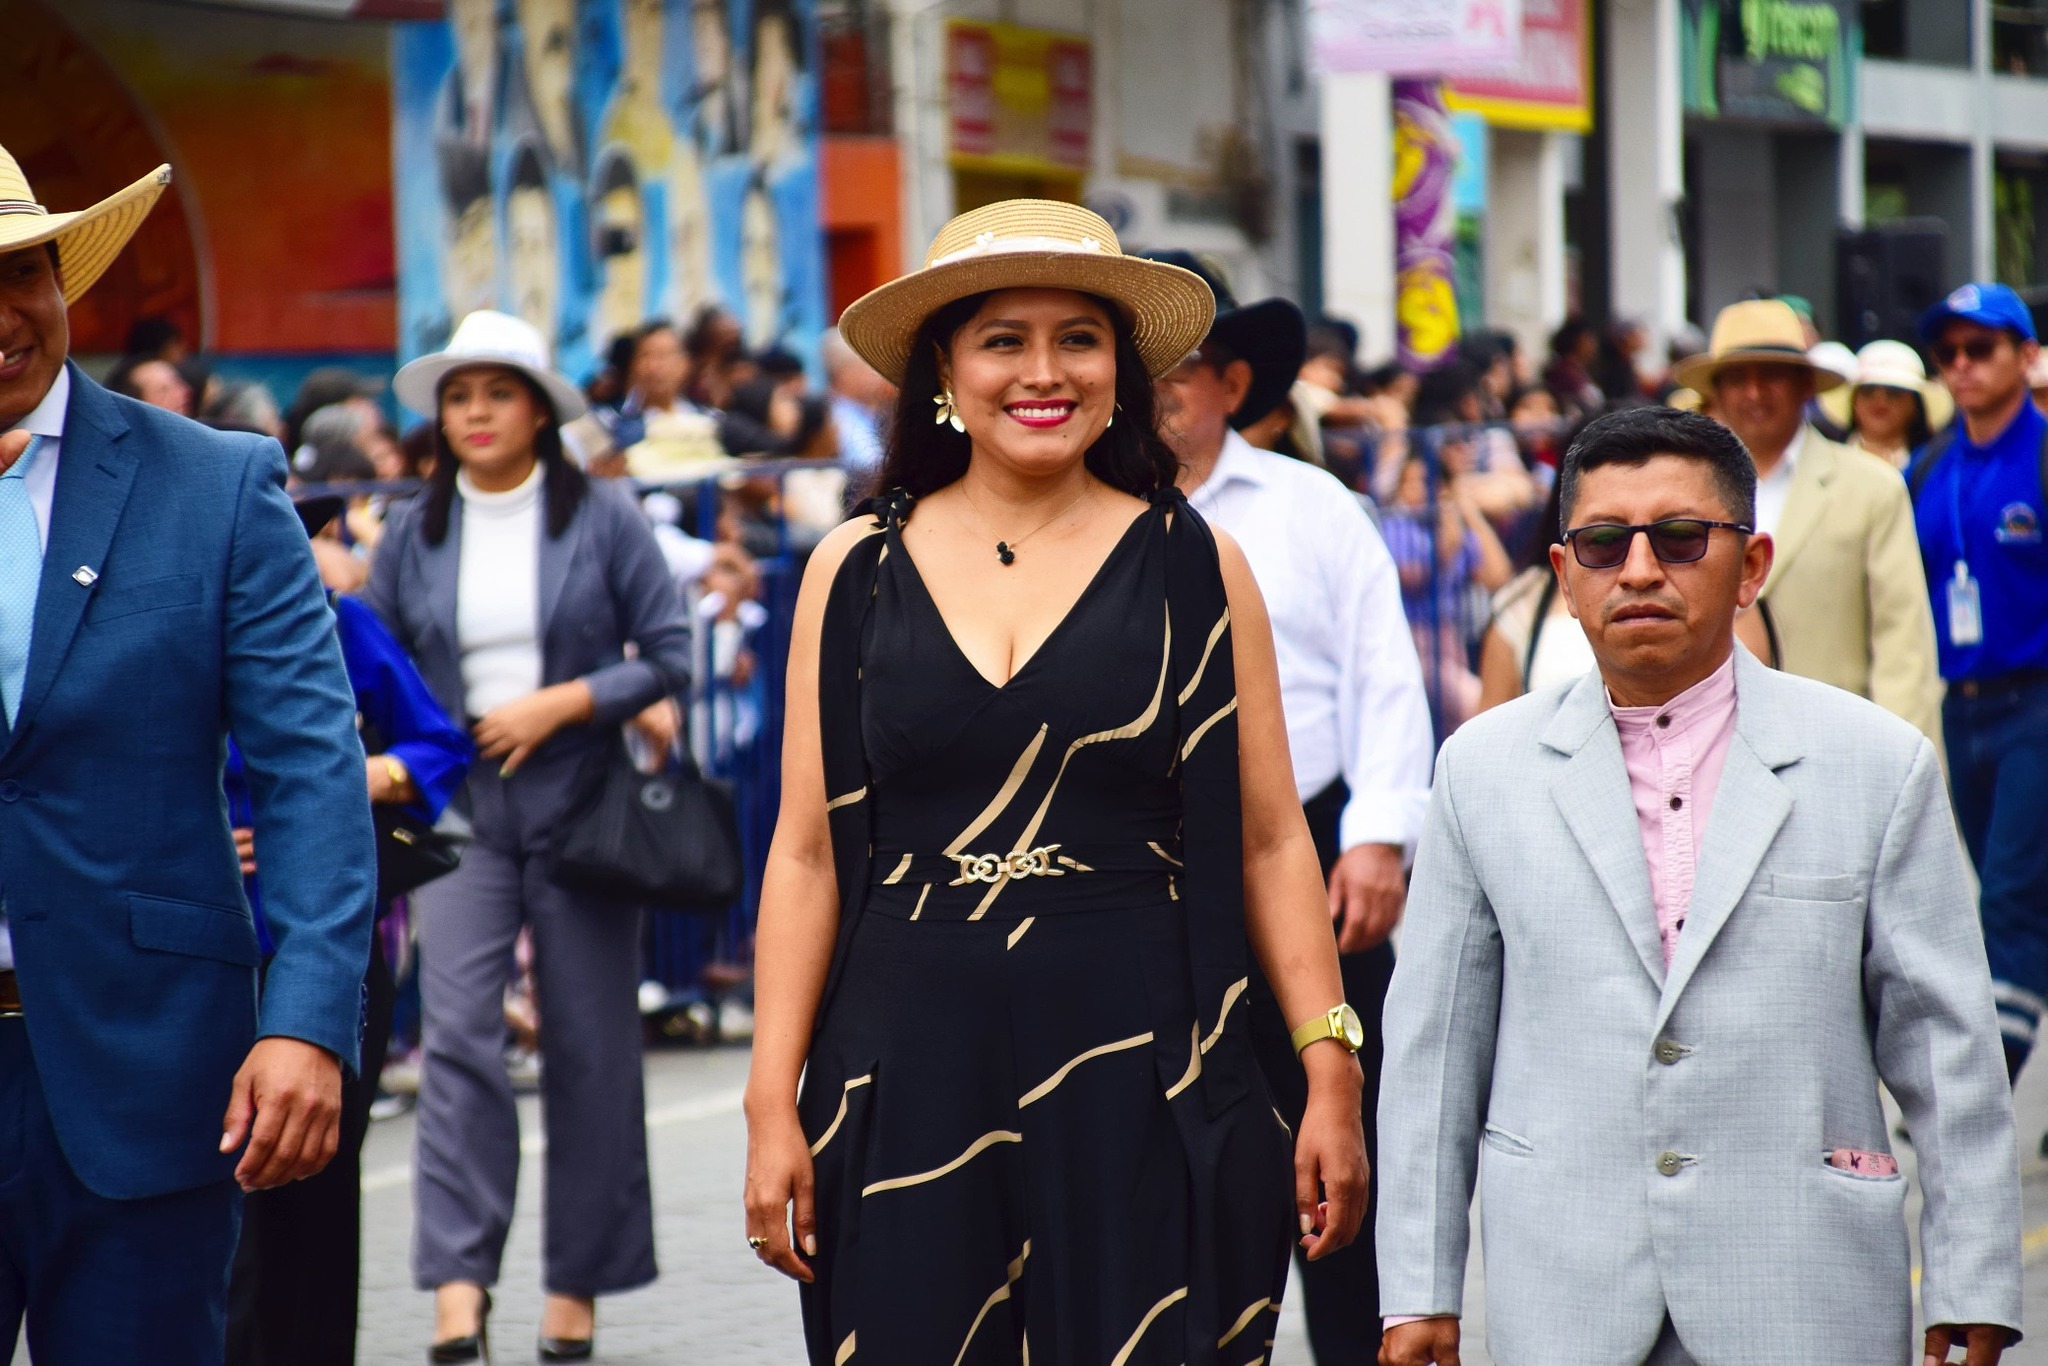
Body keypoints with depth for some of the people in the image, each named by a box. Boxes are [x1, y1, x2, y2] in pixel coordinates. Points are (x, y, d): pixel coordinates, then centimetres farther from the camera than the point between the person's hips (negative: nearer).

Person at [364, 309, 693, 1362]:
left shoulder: (601, 517, -1)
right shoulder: (414, 532, 7)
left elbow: (667, 654, -3)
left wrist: (557, 704, -13)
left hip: (580, 808, -1)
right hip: (460, 811, 1)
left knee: (590, 1049, 4)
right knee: (458, 1036, -13)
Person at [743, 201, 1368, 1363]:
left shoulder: (1195, 565, 4)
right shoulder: (856, 572, 7)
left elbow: (1270, 842, 4)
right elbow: (808, 852, 6)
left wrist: (1332, 1074, -2)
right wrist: (774, 1105, 2)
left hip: (1140, 1076, -1)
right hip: (909, 1082, 1)